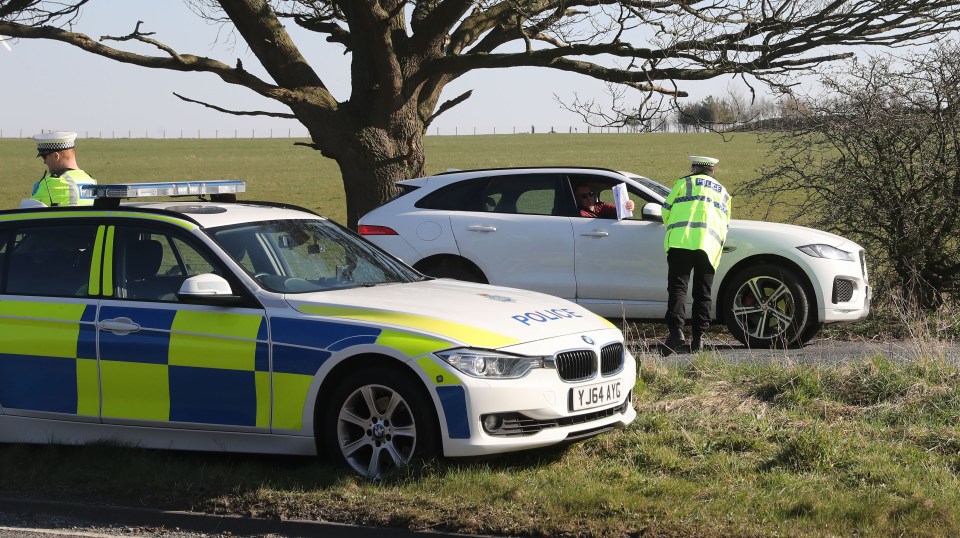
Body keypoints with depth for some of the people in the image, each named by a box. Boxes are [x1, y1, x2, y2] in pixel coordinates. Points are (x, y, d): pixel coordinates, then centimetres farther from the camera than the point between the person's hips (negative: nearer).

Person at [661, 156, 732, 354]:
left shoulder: (685, 183, 15)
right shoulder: (724, 193, 27)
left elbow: (666, 211, 14)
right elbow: (725, 225, 28)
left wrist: (673, 230, 32)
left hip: (681, 242, -3)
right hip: (710, 247, 3)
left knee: (677, 287, -9)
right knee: (702, 293, 9)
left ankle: (676, 329, -26)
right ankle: (698, 337, 4)